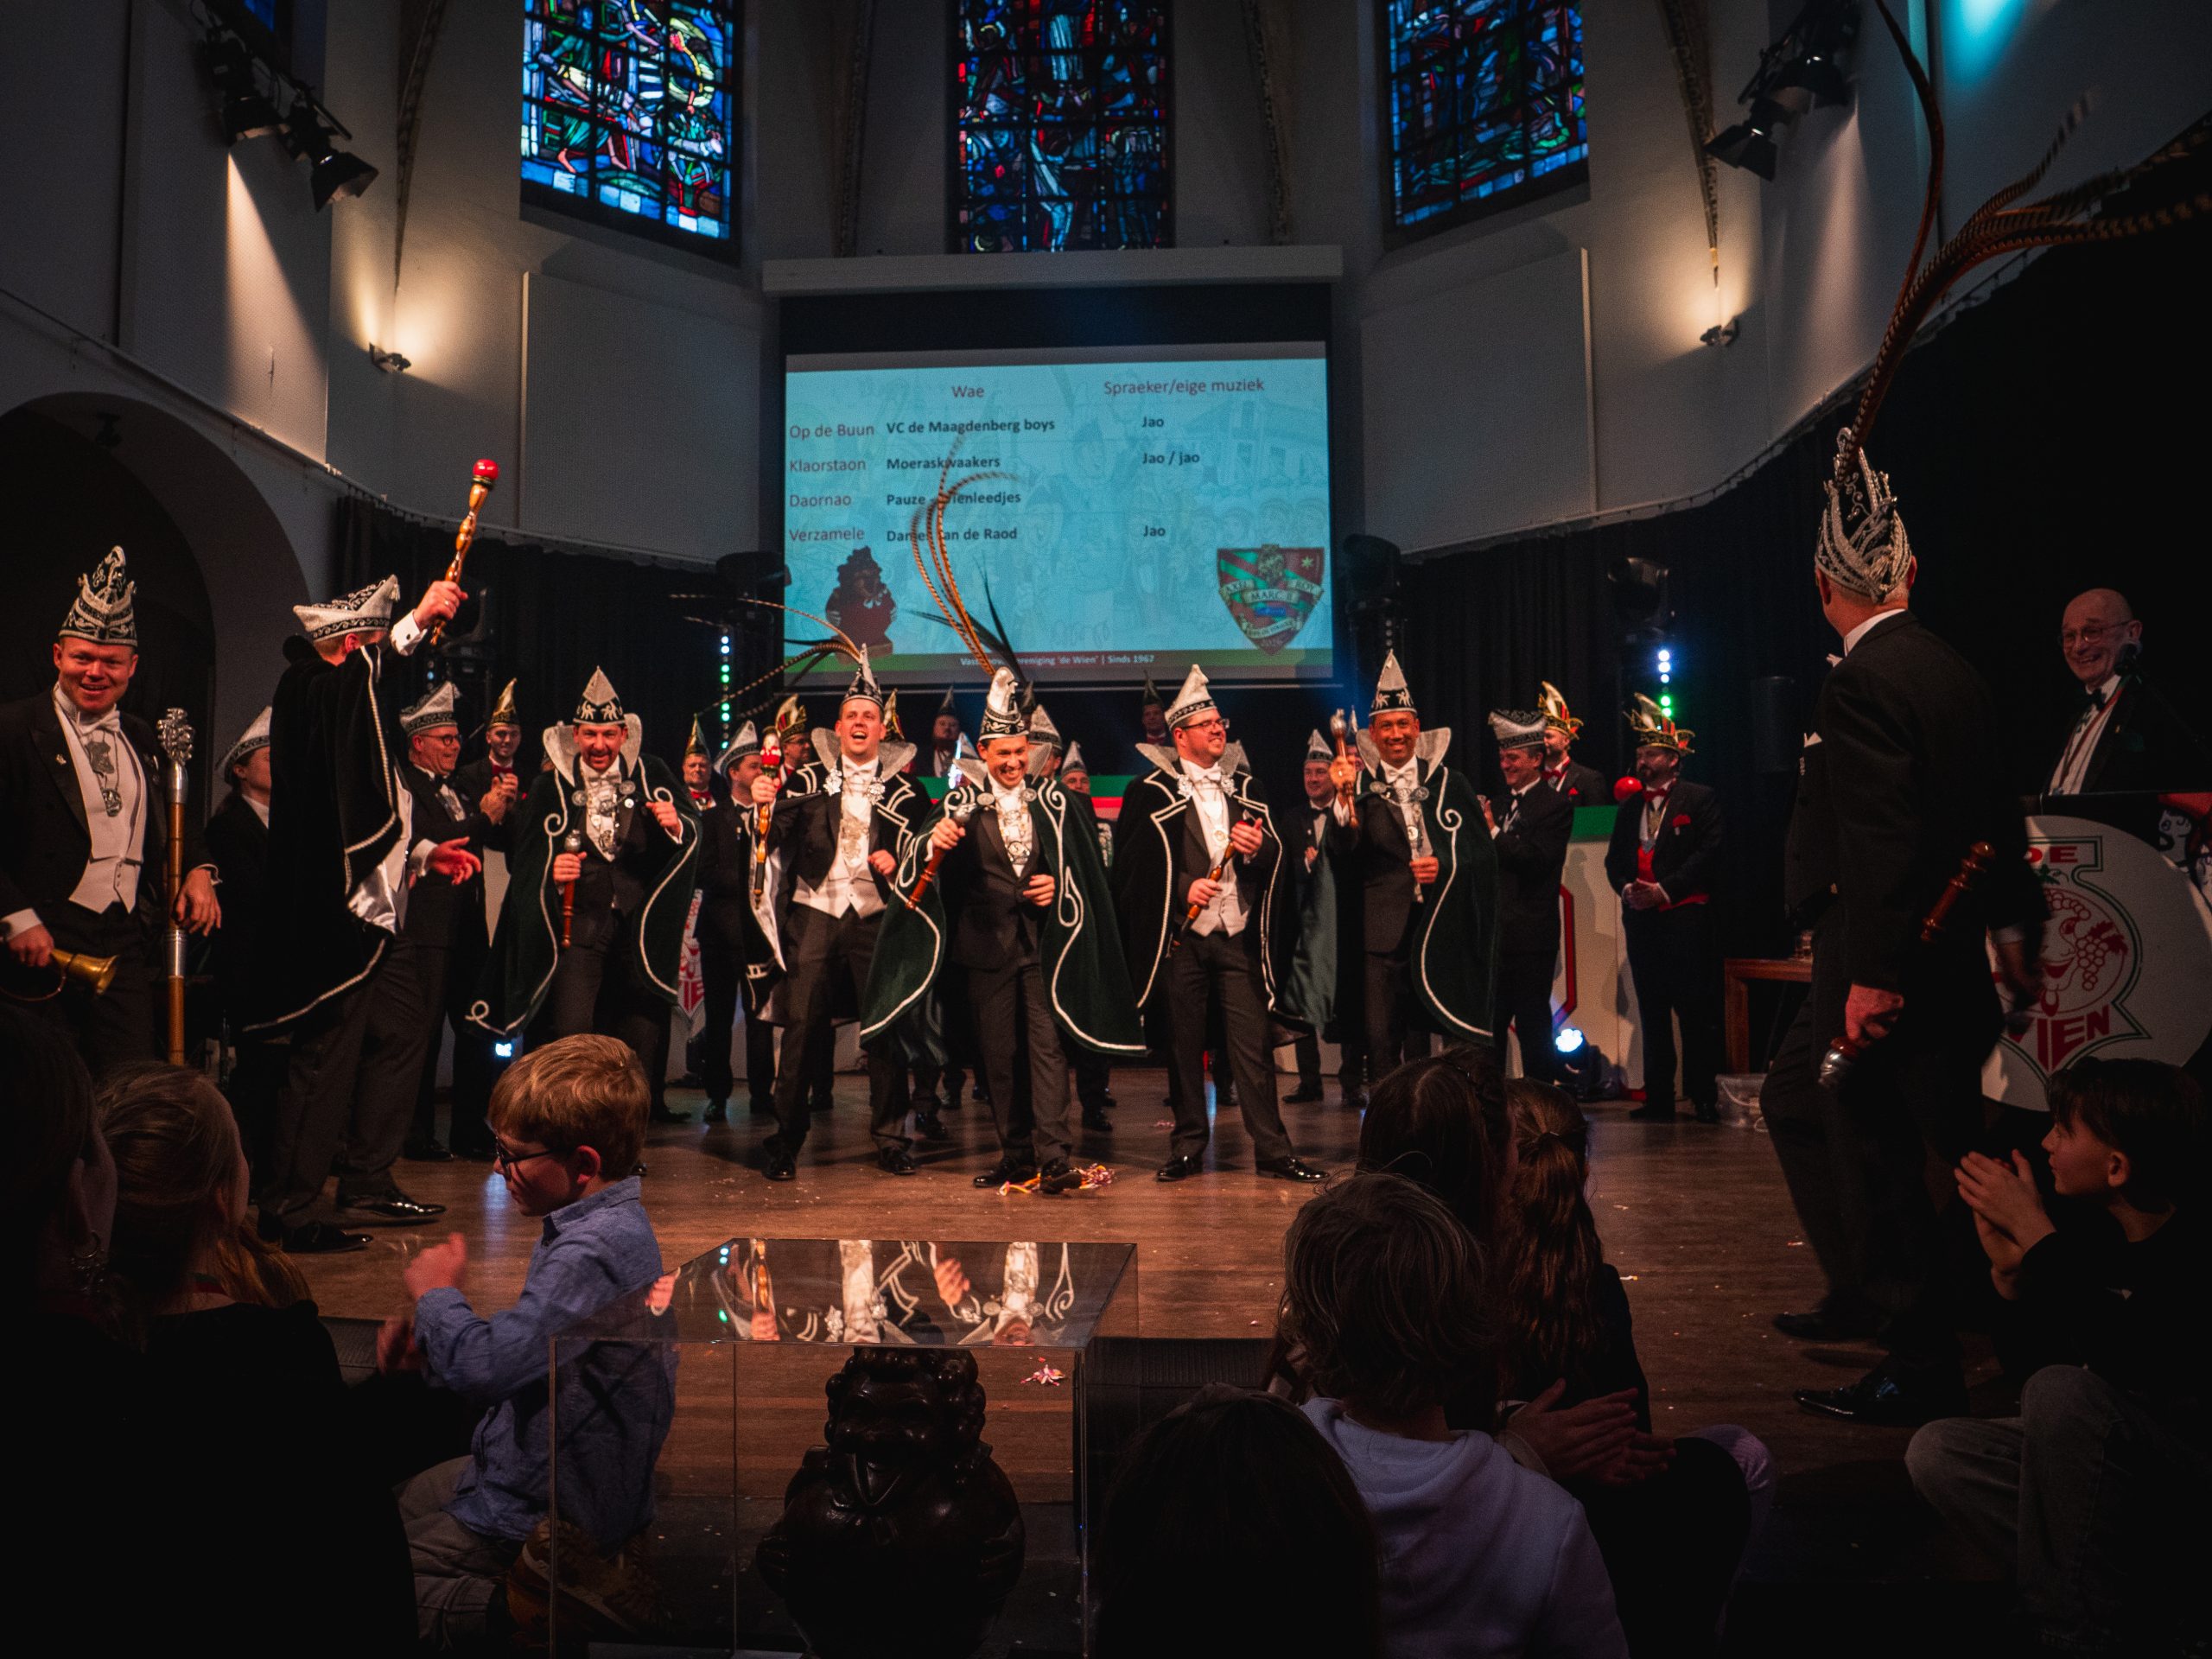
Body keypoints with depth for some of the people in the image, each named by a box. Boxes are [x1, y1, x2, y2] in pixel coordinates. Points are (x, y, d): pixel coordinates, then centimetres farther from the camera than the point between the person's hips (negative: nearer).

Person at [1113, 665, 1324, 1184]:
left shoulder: (1246, 786, 14)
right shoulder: (1149, 791, 1)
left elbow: (1277, 854, 14)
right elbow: (1131, 864, -2)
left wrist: (1258, 848, -8)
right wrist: (1183, 888, -13)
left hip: (1239, 933, 2)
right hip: (1180, 934, -2)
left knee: (1252, 1043, 0)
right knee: (1184, 1045, 5)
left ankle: (1272, 1149, 6)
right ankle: (1188, 1146, 17)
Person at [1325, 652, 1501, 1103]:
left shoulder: (1447, 782, 8)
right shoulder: (1361, 784, 3)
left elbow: (1483, 849, 10)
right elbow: (1343, 847, -12)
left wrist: (1446, 866, -8)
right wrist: (1344, 796, -27)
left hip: (1440, 926, 2)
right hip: (1384, 929, -1)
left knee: (1421, 1035, 10)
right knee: (1381, 1037, -4)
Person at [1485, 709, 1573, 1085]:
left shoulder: (1557, 804, -4)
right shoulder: (1497, 805, 17)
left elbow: (1537, 859, -15)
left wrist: (1493, 833, -12)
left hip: (1531, 933, -6)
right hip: (1495, 933, 6)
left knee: (1532, 1023, 0)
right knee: (1489, 1024, 9)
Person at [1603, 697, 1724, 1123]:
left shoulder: (1701, 799, 1)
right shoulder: (1629, 805, 18)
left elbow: (1710, 853, -8)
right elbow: (1614, 858, 16)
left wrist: (1664, 890, -14)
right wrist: (1626, 888, -4)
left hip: (1685, 918, -5)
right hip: (1641, 920, 5)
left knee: (1696, 1012, -3)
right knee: (1651, 1014, 7)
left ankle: (1704, 1098, 4)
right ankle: (1658, 1100, 12)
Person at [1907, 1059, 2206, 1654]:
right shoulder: (2094, 1227, -3)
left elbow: (2123, 1361, -37)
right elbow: (2050, 1352, 4)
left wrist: (2035, 1232, -29)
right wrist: (2009, 1269, -12)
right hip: (2116, 1454, 7)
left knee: (2061, 1391, -31)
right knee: (1937, 1454, -6)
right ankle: (2152, 1600, -5)